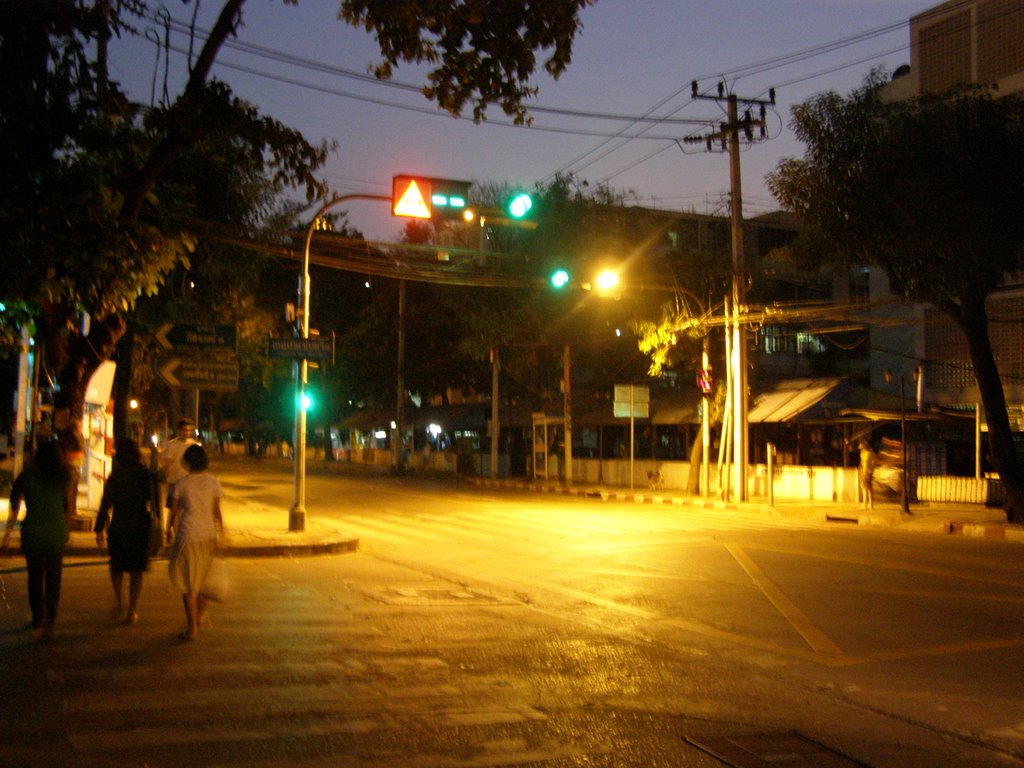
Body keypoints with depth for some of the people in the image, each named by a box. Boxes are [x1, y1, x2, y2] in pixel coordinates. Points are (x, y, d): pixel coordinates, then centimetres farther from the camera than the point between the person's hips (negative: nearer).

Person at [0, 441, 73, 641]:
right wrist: (66, 531, 15)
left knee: (35, 577, 17)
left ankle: (37, 618, 28)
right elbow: (69, 509, 2)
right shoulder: (64, 478, 0)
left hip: (32, 532, 0)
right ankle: (49, 622, -12)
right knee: (53, 579, 3)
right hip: (56, 533, 0)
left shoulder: (27, 476, -1)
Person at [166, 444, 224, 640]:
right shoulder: (213, 481, -1)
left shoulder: (182, 483, -5)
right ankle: (201, 615, 36)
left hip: (188, 535, -3)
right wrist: (222, 530, 14)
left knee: (188, 582, 4)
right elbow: (217, 510, 2)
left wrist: (169, 528, 21)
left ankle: (192, 628, 3)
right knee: (204, 576, 22)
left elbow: (174, 509, 4)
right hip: (208, 534, 3)